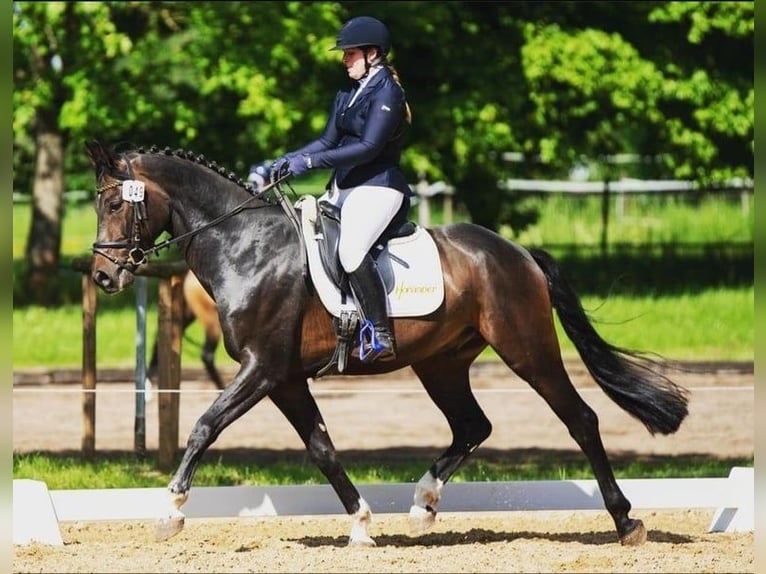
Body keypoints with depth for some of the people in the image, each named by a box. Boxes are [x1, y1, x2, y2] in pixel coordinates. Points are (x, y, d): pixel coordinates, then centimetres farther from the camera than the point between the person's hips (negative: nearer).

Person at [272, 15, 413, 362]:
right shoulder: (347, 94, 16)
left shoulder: (386, 92, -12)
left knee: (350, 249, -31)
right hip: (343, 186, 10)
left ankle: (380, 335, -29)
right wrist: (288, 161, -1)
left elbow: (369, 147, -21)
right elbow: (328, 141, 16)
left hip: (377, 187, -10)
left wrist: (310, 162, -24)